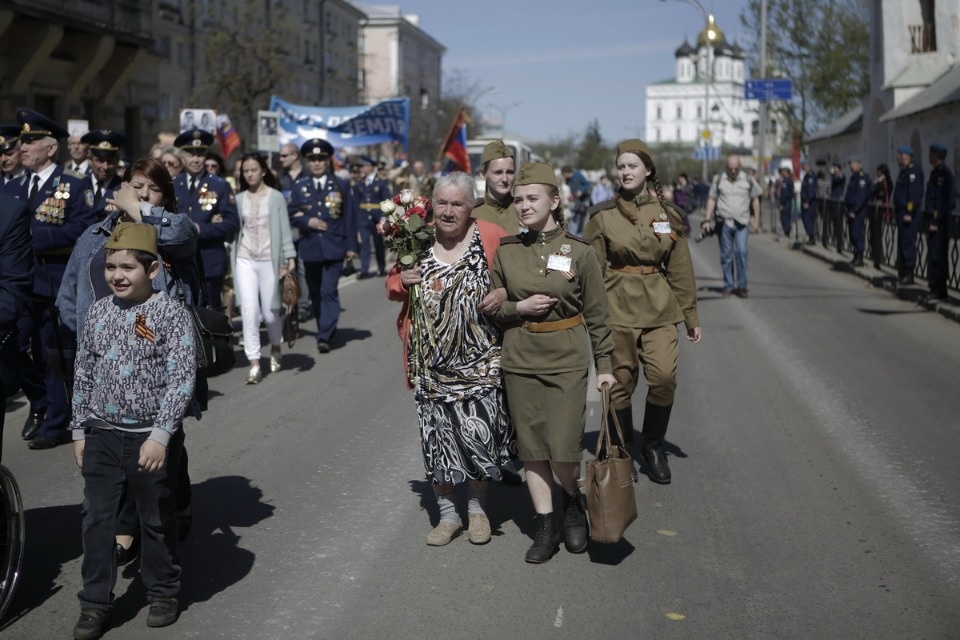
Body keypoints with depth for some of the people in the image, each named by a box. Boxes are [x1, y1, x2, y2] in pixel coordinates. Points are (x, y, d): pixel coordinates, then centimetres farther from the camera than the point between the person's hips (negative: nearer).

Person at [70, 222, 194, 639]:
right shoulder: (98, 313, 4)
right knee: (96, 519, 6)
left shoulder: (172, 314, -11)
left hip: (151, 438, -4)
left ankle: (163, 592, 28)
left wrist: (160, 435, -21)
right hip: (101, 435, 4)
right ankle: (95, 601, 18)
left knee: (157, 519, 10)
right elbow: (83, 376, 11)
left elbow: (182, 379, -15)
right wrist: (79, 432, 10)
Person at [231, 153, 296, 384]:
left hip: (269, 260, -2)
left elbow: (285, 228, -2)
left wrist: (290, 256, -9)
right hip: (244, 260, 2)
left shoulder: (276, 197, 0)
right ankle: (254, 365, -5)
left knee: (269, 312, 5)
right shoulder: (239, 199, 6)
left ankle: (275, 348, 35)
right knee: (249, 311, -7)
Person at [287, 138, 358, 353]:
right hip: (310, 247, 3)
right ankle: (325, 330, 25)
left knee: (328, 291, -13)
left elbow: (350, 217, 2)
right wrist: (307, 221, -13)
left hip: (334, 247, -3)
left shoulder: (341, 186, 3)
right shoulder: (300, 187, 7)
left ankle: (325, 337, -14)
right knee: (315, 293, 10)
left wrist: (351, 246, -3)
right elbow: (291, 215, 7)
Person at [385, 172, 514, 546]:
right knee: (437, 435, 8)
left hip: (479, 360, -2)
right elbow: (393, 284, 14)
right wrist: (402, 282, -9)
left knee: (480, 431, 0)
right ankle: (447, 514, 25)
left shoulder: (492, 238, -5)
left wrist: (504, 294, -16)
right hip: (431, 360, 2)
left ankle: (477, 507, 26)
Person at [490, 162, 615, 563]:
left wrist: (604, 365, 1)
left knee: (563, 449, -7)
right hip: (520, 361, 3)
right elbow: (493, 307, 11)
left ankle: (574, 501, 25)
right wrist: (519, 308, -9)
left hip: (568, 362, -2)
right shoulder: (506, 251, 2)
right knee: (531, 449, 6)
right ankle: (545, 526, 20)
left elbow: (597, 314, 1)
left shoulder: (580, 252, -5)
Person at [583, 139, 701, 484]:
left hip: (659, 307, 1)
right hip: (616, 307, -1)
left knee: (664, 376, -10)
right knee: (620, 382, 2)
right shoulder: (603, 215, 1)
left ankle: (653, 447, 11)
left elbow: (680, 269, 10)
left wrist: (691, 315, 10)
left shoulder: (667, 214, 6)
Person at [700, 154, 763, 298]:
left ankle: (742, 286, -7)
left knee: (741, 251, -14)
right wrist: (707, 219, 1)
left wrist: (756, 220, 8)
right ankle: (728, 286, 12)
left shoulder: (748, 180, 5)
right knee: (726, 255, 3)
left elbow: (755, 200, 12)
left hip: (742, 222, -1)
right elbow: (712, 199, 8)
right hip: (724, 222, 1)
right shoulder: (718, 179, 4)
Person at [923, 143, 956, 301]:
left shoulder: (944, 174, -13)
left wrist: (936, 222, -20)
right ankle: (935, 289, 17)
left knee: (937, 256, -7)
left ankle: (939, 291, -5)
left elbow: (944, 201, -18)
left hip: (939, 222, -10)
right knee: (932, 256, 12)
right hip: (932, 221, 10)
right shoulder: (935, 173, 15)